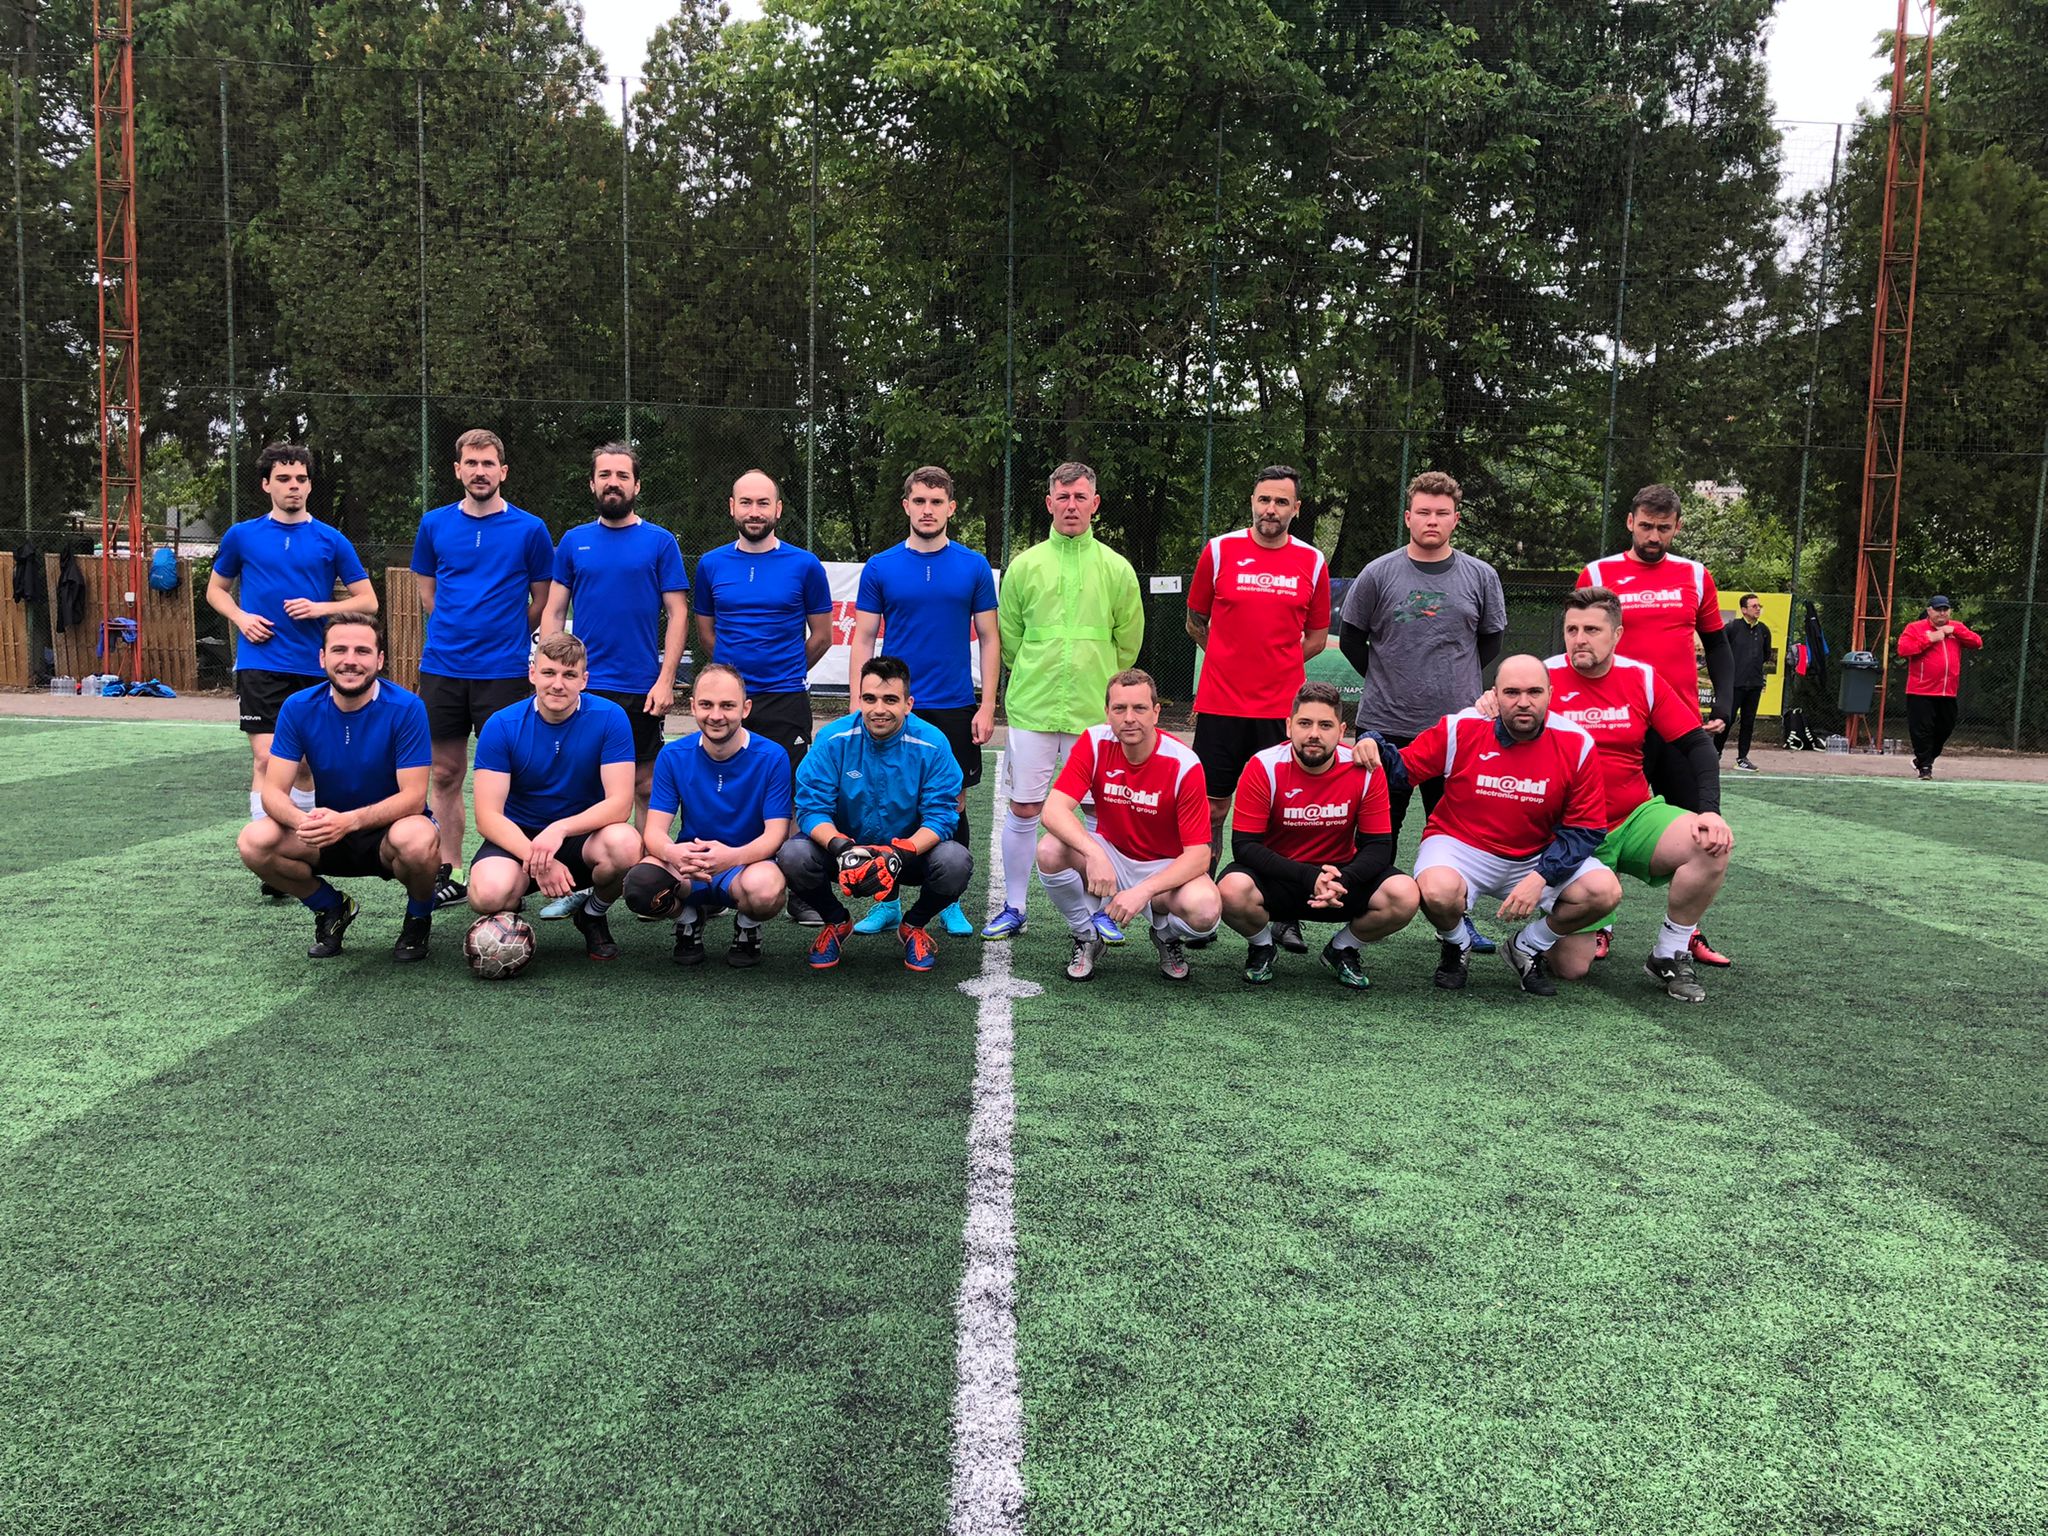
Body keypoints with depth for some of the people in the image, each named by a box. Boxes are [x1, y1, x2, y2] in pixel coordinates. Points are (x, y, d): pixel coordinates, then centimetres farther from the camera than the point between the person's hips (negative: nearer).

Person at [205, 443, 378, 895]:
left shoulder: (331, 541, 4)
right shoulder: (242, 536, 6)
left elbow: (367, 600, 5)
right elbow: (216, 590, 18)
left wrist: (320, 608, -12)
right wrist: (241, 618, -3)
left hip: (313, 667, 1)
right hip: (260, 665, -1)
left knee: (304, 763, 9)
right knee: (267, 758, -11)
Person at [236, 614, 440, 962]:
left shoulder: (406, 708, -19)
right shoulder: (298, 708, -9)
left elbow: (413, 797, -21)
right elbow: (273, 791, -12)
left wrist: (350, 820, -38)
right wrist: (303, 821, -36)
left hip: (389, 831, -3)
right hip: (330, 836, 3)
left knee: (417, 839, -38)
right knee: (254, 841, -23)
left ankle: (419, 918, -2)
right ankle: (331, 909, 6)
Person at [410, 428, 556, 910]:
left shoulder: (529, 529, -1)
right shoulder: (435, 524, 7)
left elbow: (542, 601, 6)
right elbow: (427, 593, 17)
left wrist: (502, 636, 5)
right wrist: (456, 632, 10)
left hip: (503, 670, -3)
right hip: (442, 667, 3)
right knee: (446, 773, 8)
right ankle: (449, 875, 17)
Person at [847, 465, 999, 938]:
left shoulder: (974, 567, 3)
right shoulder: (880, 568, 2)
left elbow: (989, 639, 5)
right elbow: (863, 640, 4)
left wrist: (987, 706, -2)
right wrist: (858, 707, -3)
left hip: (955, 707, 0)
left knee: (952, 803, 6)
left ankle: (951, 904, 19)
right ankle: (886, 903, 16)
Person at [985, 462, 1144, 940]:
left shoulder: (1116, 569, 3)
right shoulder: (1024, 566, 4)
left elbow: (1128, 642, 11)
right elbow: (1008, 637, 12)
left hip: (1095, 712, 0)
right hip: (1031, 708, 0)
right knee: (1023, 810, 4)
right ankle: (1013, 908, 15)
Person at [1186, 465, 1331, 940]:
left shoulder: (1313, 562, 5)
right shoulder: (1219, 550, 2)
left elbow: (1317, 637, 14)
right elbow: (1195, 621, 13)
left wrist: (1276, 662, 5)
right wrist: (1231, 660, 9)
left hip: (1283, 708, 1)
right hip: (1220, 704, 0)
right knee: (1212, 807, 4)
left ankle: (1286, 917, 10)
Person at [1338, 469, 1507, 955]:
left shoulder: (1481, 577, 5)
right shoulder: (1378, 574, 0)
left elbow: (1490, 641, 17)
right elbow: (1350, 638, 8)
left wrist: (1457, 682, 13)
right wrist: (1386, 681, 8)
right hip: (1386, 726, -1)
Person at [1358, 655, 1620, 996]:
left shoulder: (1577, 745, -8)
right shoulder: (1461, 728, -11)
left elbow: (1586, 827, -5)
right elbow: (1402, 766, 0)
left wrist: (1540, 877, -18)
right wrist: (1372, 744, -24)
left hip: (1536, 858, 3)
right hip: (1459, 847, -2)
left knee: (1604, 891, -20)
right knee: (1438, 891, -36)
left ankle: (1526, 949, 10)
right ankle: (1455, 946, 5)